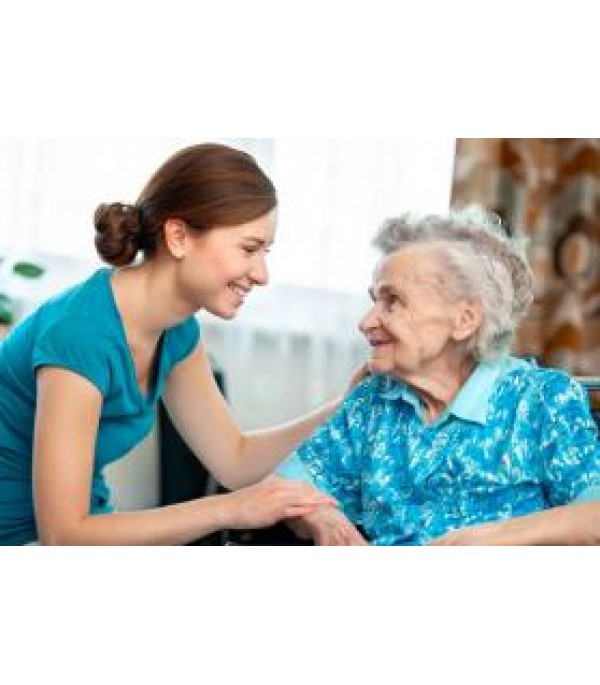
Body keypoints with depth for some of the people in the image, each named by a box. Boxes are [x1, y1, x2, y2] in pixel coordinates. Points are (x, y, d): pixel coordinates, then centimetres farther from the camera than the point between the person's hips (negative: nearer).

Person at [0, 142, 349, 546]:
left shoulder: (176, 331, -2)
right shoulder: (81, 332, -27)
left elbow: (234, 461, 5)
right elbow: (63, 535, -29)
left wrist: (345, 408, -6)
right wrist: (230, 510, -32)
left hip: (83, 526, 7)